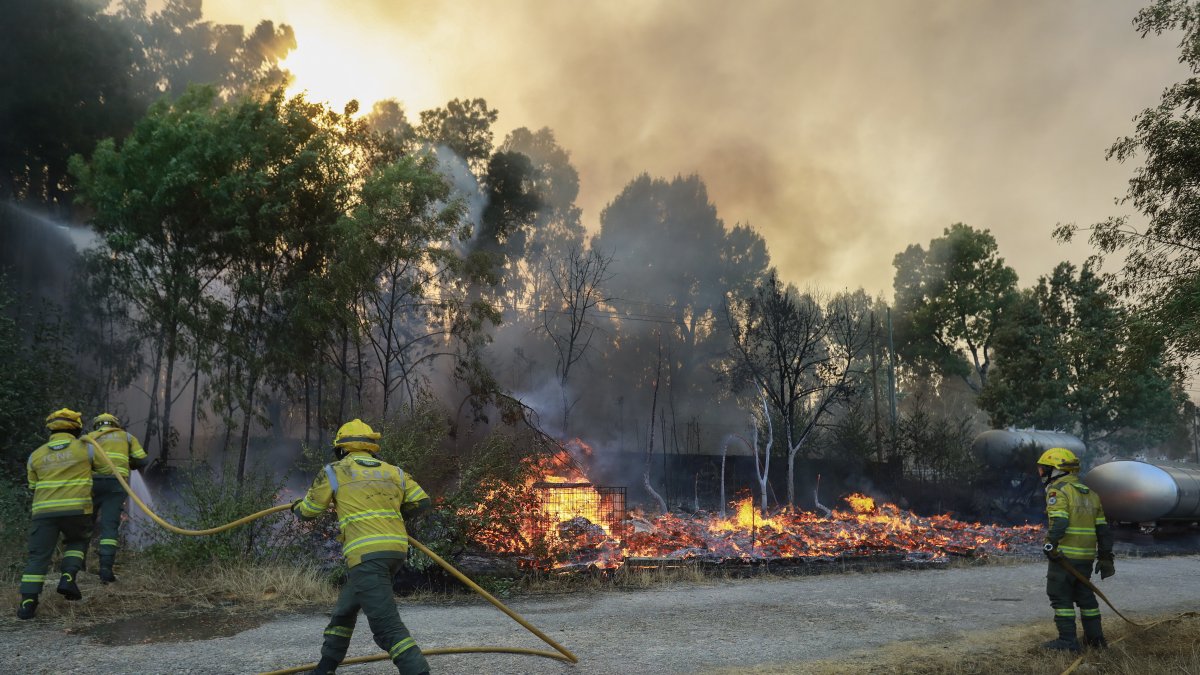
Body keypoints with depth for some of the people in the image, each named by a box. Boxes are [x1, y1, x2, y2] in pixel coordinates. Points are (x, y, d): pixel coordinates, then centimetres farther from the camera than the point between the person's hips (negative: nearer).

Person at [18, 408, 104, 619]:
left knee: (38, 555, 4)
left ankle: (28, 601, -5)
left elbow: (33, 486, 23)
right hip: (77, 509, -2)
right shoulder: (85, 449, 6)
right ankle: (68, 576, 1)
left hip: (43, 511, 2)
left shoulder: (36, 455, 15)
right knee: (77, 543, 22)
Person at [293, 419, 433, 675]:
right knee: (345, 608, 25)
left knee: (387, 624, -11)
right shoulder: (393, 471, 16)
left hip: (366, 555, -7)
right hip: (396, 550, 7)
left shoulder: (334, 471, 6)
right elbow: (422, 501, 12)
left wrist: (296, 507, 40)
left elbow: (309, 510, 17)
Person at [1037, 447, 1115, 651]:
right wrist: (1105, 557, 19)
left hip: (1064, 555, -8)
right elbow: (1103, 529, 16)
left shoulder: (1058, 491, -9)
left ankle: (1067, 641, 0)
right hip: (1087, 556, 8)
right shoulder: (1090, 494, 16)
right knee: (1085, 595, 19)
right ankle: (1095, 637, 25)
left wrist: (1051, 545, -28)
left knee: (1060, 596, 0)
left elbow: (1059, 522, -24)